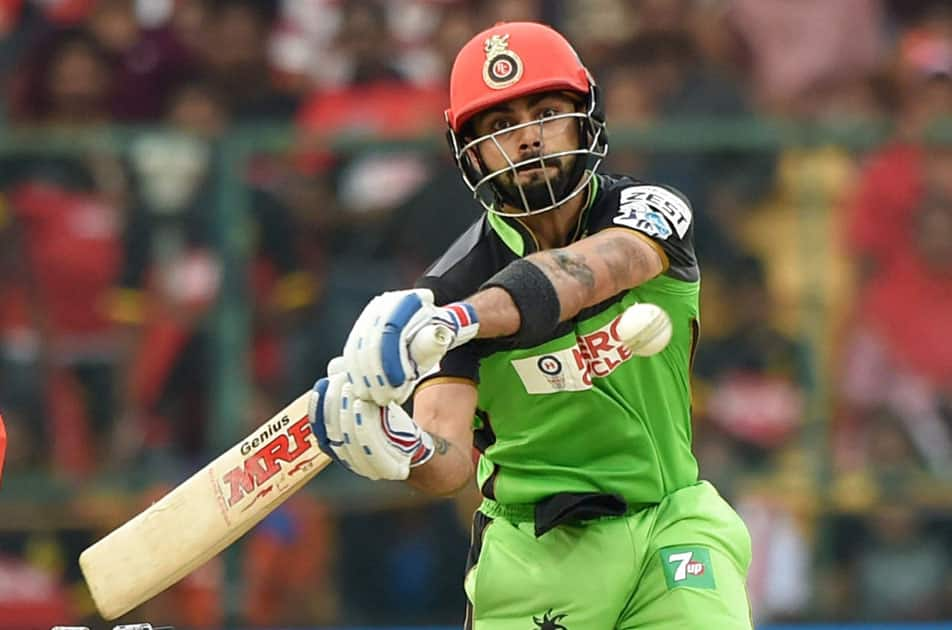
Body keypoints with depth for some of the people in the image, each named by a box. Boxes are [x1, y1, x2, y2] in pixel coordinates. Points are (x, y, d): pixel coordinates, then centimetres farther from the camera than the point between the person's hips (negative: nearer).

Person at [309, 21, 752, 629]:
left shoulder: (652, 213, -8)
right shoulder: (456, 283, -8)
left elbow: (590, 271, -32)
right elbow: (450, 463, -16)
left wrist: (453, 319, -49)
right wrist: (400, 447, -42)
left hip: (670, 527, 0)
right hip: (533, 548, 0)